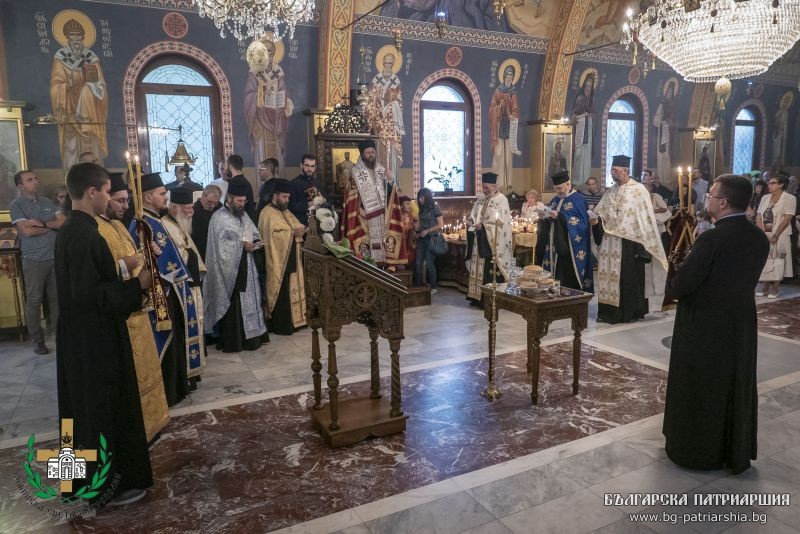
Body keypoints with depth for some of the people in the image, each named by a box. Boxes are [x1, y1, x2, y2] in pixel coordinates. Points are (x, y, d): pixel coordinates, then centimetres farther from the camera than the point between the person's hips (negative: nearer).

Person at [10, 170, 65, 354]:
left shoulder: (47, 202, 11)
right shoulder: (16, 205, -3)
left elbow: (64, 222, 2)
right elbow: (26, 230, -14)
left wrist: (41, 223, -10)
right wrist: (53, 225, -3)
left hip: (55, 257, 4)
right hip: (34, 260, -4)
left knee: (57, 297, 8)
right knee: (34, 301, 3)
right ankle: (37, 340, 12)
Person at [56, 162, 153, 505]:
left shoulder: (71, 230, 8)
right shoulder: (84, 235, -23)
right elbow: (88, 293, -26)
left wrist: (122, 273, 14)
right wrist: (135, 285, -18)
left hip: (81, 336, 10)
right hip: (95, 339, -10)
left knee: (89, 407, 20)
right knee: (105, 409, 4)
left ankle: (91, 475, 35)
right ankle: (108, 484, 18)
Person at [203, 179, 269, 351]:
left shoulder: (243, 216, 12)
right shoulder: (219, 218, -11)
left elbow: (254, 234, 15)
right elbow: (221, 246, -17)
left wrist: (256, 242, -6)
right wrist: (242, 245, -20)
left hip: (245, 268, 7)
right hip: (230, 270, -7)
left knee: (248, 302, 10)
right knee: (231, 306, -2)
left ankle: (250, 336, 19)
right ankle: (230, 341, 7)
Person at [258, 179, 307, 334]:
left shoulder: (286, 212, 17)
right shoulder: (267, 214, -12)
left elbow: (298, 226, 17)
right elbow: (273, 235, -23)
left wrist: (302, 230, -5)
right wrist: (293, 233, -23)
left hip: (291, 260, 9)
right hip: (278, 261, -9)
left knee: (292, 290, 12)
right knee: (281, 294, -3)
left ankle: (292, 320, 21)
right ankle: (281, 325, 4)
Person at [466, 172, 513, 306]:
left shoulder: (501, 200, -10)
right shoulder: (481, 198, 13)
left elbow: (500, 221, -17)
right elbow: (473, 215, 16)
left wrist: (483, 225, -20)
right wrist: (472, 221, -6)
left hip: (492, 242, -7)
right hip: (479, 240, 7)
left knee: (490, 271, -5)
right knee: (478, 267, 10)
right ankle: (478, 296, 17)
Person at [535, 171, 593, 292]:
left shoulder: (578, 200, -6)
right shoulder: (555, 199, 15)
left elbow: (581, 223, -16)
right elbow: (547, 223, 17)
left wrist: (559, 216, -22)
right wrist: (544, 216, -6)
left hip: (569, 249, -6)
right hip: (555, 245, 7)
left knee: (568, 280, -6)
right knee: (556, 277, 7)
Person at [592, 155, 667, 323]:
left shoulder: (639, 190, -6)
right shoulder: (610, 191, 11)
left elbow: (646, 219, -7)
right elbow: (602, 215, 14)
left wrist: (643, 244, -12)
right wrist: (596, 220, -9)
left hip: (629, 241, -5)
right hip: (610, 241, 6)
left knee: (629, 277, 1)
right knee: (609, 275, 6)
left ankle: (629, 312, 11)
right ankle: (609, 311, 13)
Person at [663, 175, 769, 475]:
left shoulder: (712, 239, -23)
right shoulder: (759, 239, 0)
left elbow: (681, 286, -22)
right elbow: (743, 279, 10)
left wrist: (680, 273, 1)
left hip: (704, 327, -7)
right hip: (741, 325, 7)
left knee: (699, 390, 9)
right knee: (737, 390, 19)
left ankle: (697, 451, 22)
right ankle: (736, 453, 33)